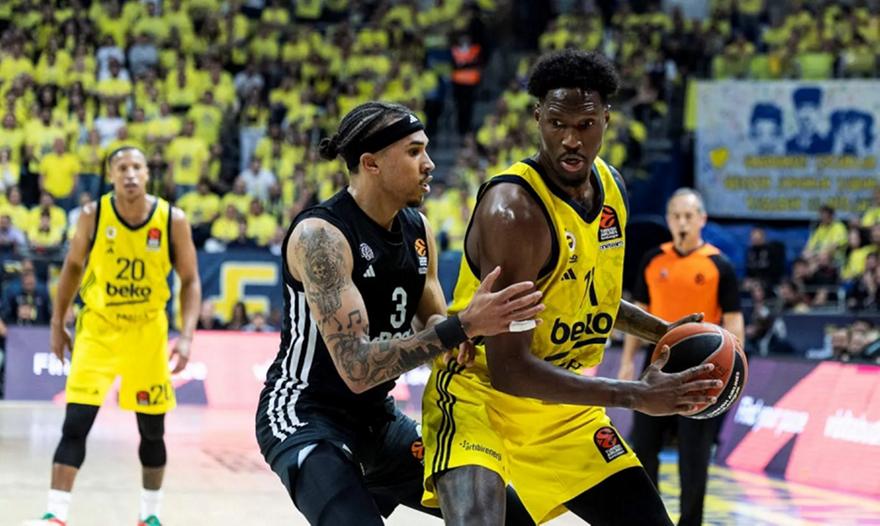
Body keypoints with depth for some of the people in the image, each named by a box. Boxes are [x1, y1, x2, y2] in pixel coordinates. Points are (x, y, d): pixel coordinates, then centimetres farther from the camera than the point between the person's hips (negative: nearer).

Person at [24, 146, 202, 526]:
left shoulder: (172, 220, -12)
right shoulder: (93, 216, -12)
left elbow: (190, 281, -4)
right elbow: (73, 266, 4)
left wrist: (186, 336, -14)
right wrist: (57, 325, 3)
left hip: (148, 330, 1)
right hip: (98, 328, -1)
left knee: (152, 430, 9)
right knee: (75, 424, -12)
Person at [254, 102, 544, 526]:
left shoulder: (417, 229, 1)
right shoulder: (320, 234, -23)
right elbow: (357, 367, -31)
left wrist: (478, 327, -16)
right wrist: (463, 326, -37)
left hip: (379, 418, 8)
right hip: (304, 417, -8)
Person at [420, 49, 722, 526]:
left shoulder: (609, 186, 1)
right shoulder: (514, 210, -26)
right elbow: (508, 369, -29)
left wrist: (664, 332, 9)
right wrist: (634, 396, -29)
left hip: (562, 405, 8)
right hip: (478, 391, -8)